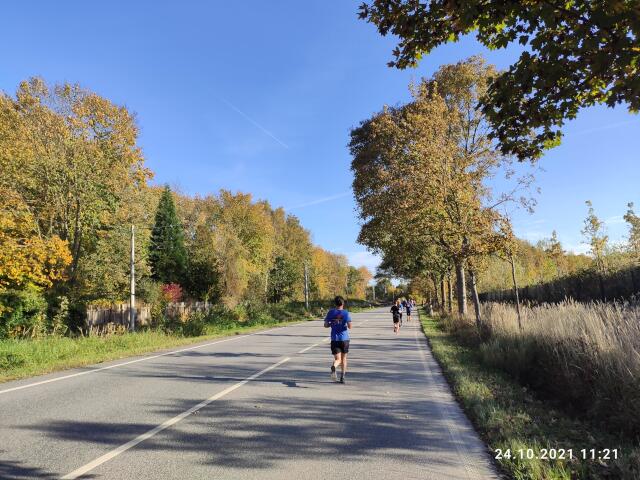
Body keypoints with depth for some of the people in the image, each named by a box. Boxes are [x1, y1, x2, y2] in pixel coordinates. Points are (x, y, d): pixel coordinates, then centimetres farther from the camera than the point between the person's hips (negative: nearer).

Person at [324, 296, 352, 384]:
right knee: (344, 358, 16)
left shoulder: (331, 312, 2)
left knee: (337, 359, -1)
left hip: (334, 339, 1)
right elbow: (349, 326, -10)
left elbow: (325, 325, 2)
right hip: (344, 338, -1)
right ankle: (342, 378, 17)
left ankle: (333, 366, -35)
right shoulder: (346, 313, -4)